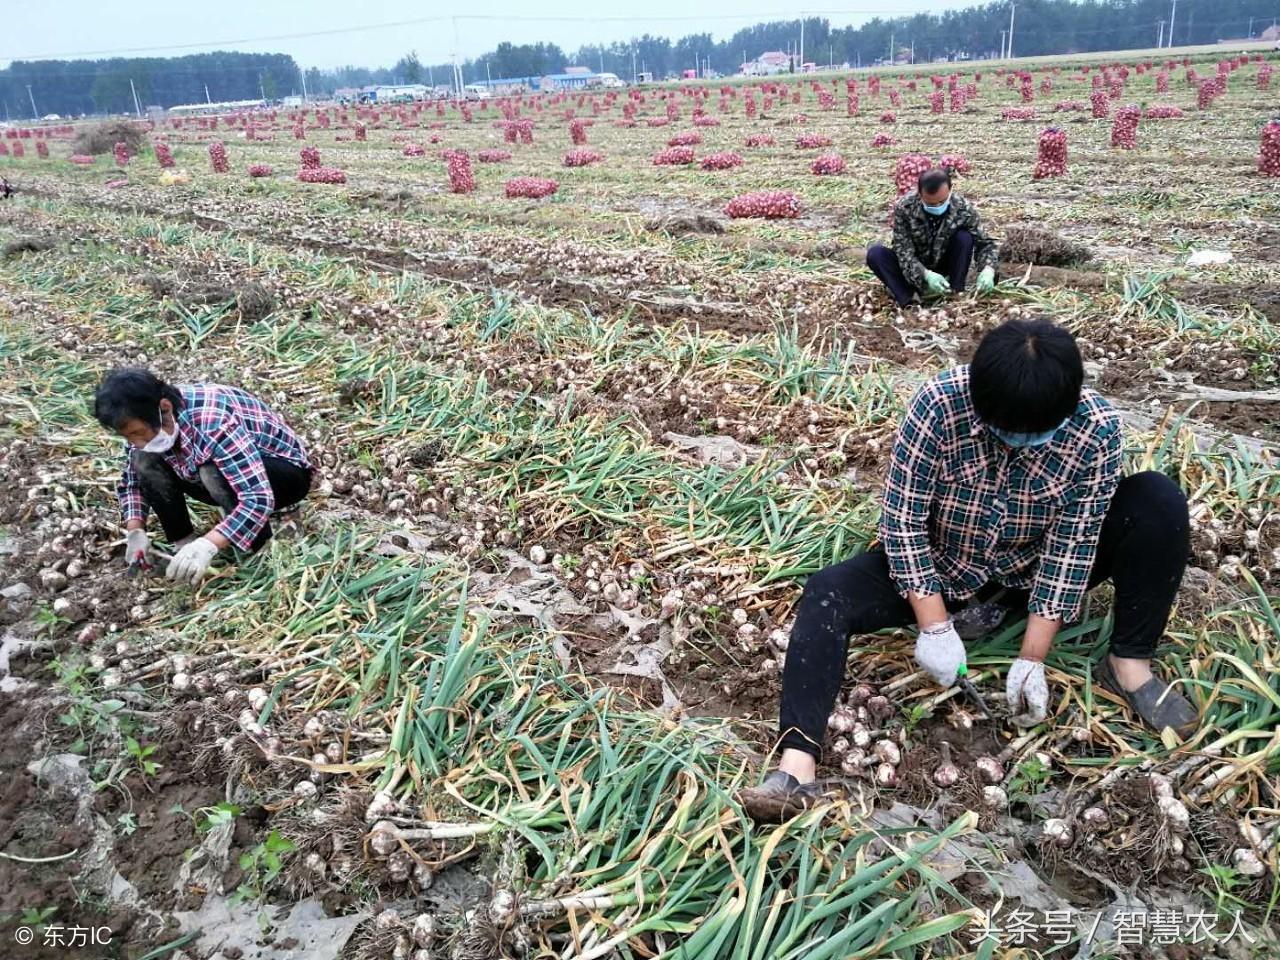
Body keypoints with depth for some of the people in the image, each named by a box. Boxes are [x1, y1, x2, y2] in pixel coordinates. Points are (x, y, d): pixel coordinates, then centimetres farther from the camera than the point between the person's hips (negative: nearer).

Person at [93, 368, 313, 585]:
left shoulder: (214, 423, -36)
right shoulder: (148, 423, -13)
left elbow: (258, 498, -42)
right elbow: (130, 482, 3)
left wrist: (207, 545, -51)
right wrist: (135, 531, -14)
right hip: (231, 473, 7)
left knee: (213, 472, -36)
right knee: (144, 461, -10)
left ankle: (261, 549, -15)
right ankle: (184, 542, -2)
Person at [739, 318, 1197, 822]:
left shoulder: (1096, 428, -24)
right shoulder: (941, 402, -29)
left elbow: (1071, 544, -20)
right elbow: (902, 516, -24)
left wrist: (1032, 658, -22)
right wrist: (934, 625, -25)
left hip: (1033, 570, 1)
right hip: (941, 565, -1)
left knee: (1159, 501, -20)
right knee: (827, 595, -27)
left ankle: (1128, 665, -8)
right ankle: (796, 768, -36)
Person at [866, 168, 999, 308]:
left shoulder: (963, 209, -19)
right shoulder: (904, 208, -23)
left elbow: (985, 243, -10)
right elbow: (903, 252, -24)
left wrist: (988, 270, -32)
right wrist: (926, 275, -41)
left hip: (946, 270, 1)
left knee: (964, 238, -25)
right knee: (875, 253, -24)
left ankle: (955, 293, -15)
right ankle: (911, 298, -33)